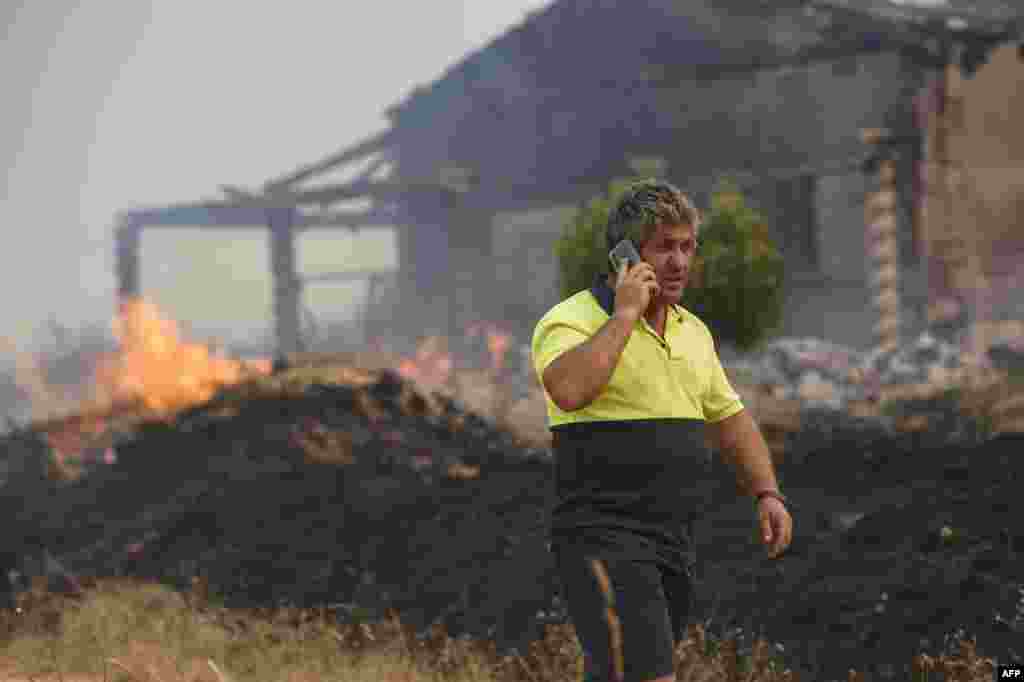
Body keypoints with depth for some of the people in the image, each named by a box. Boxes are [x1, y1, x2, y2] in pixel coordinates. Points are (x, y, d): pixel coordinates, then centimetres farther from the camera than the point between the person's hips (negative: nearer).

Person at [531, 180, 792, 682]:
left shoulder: (692, 331, 16)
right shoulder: (573, 320, -9)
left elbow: (729, 419, 25)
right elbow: (570, 390, -30)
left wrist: (768, 495, 12)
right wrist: (625, 313, -20)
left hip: (672, 544, 8)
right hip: (603, 540, -8)